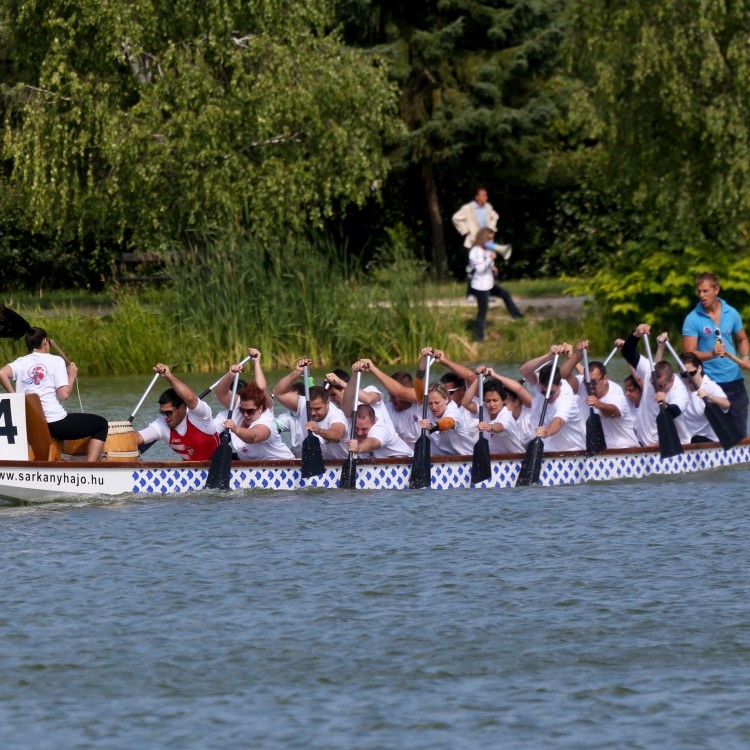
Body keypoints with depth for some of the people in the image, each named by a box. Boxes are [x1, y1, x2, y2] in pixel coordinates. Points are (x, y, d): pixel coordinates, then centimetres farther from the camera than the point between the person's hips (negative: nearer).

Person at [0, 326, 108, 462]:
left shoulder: (21, 362, 6)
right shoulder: (55, 361, -3)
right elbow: (64, 394, -11)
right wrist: (72, 376, 6)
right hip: (56, 423, -5)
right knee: (102, 424, 13)